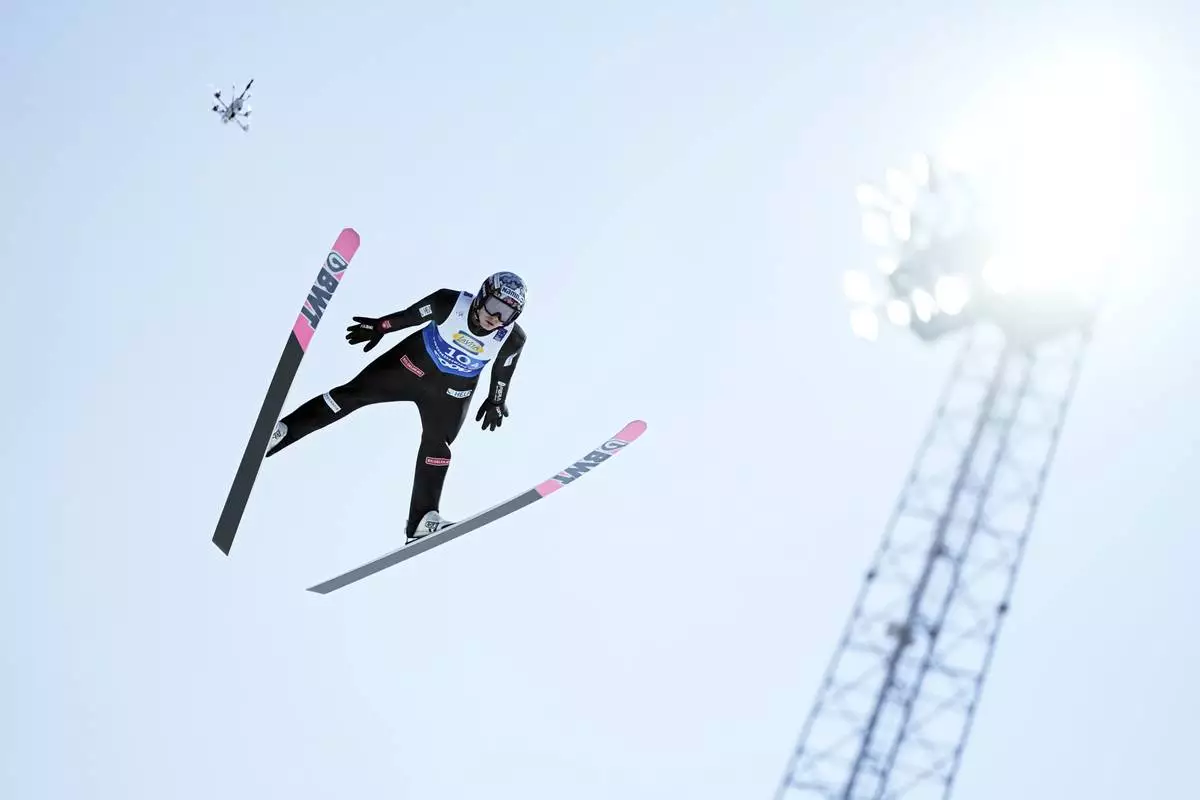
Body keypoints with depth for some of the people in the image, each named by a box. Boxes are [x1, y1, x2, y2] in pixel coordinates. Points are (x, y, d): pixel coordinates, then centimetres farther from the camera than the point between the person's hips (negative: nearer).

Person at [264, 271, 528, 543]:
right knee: (353, 393, 2)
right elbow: (411, 315, -12)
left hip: (451, 390, 1)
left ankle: (422, 519, 9)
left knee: (437, 445, -2)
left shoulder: (512, 339, -25)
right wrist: (379, 327, -1)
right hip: (414, 362, 0)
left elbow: (503, 370, -4)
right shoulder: (449, 303, -31)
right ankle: (283, 430, 12)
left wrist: (496, 401, 7)